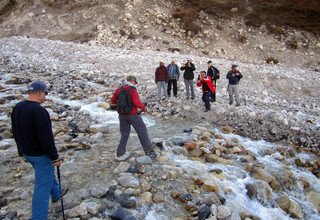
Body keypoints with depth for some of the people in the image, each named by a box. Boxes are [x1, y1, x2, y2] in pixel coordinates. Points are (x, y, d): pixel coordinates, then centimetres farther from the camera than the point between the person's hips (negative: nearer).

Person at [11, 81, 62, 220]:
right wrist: (55, 157, -18)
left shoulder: (17, 108, 1)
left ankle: (56, 194, 51)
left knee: (46, 174, 30)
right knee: (42, 187, 1)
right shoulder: (39, 111, -28)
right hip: (41, 154, -9)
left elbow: (16, 133, 12)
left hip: (27, 153, 9)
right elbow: (46, 138, -27)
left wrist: (22, 151, 22)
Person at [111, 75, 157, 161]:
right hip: (132, 114, -6)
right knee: (142, 131, 5)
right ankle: (149, 150, 7)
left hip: (122, 115, 6)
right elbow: (137, 102, -20)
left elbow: (113, 101, 11)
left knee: (124, 133, 15)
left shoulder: (119, 89, 5)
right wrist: (144, 107, -4)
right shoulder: (133, 90, -13)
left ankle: (120, 154, 17)